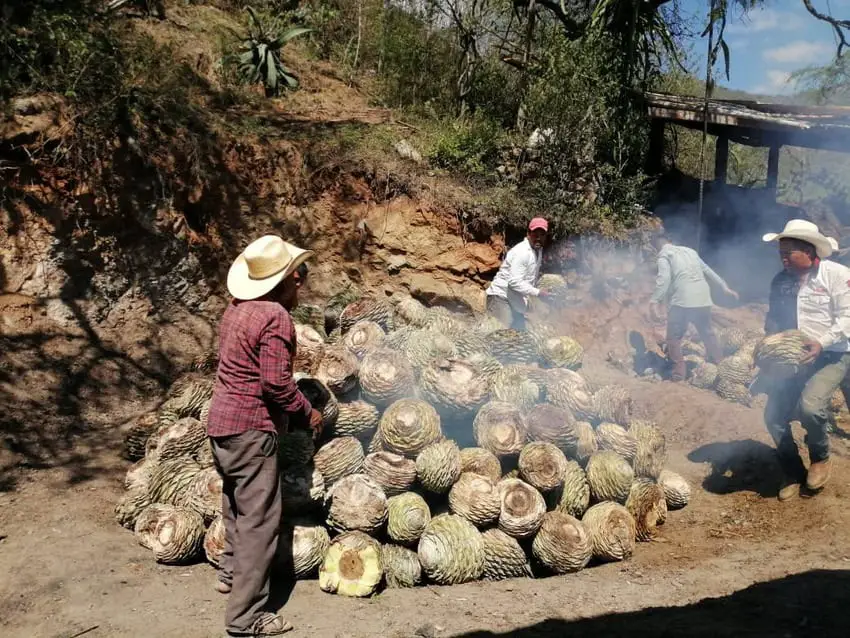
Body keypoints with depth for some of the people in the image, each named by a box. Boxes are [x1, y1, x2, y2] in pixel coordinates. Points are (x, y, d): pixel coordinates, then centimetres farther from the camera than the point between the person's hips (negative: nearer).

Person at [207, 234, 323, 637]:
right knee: (259, 520, -3)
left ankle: (232, 572, 43)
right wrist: (307, 413, -7)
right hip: (251, 428, -9)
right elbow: (276, 382, -23)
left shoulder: (236, 309, 8)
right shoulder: (276, 317, -18)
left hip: (222, 422, 9)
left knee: (238, 506, 26)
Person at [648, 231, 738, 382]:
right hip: (703, 299, 6)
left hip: (681, 301, -6)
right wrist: (724, 287, 32)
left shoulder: (664, 255, 4)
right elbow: (708, 270, 26)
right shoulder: (689, 250, 23)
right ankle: (717, 365, 36)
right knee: (707, 334, 23)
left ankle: (678, 372, -3)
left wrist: (654, 301, -19)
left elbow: (664, 279, -13)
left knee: (674, 338, 4)